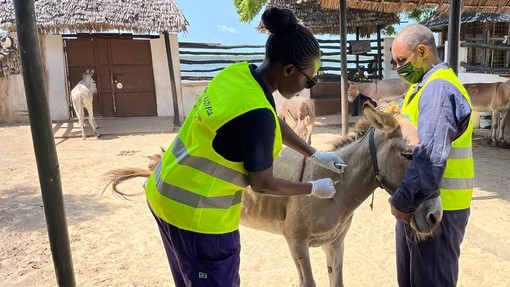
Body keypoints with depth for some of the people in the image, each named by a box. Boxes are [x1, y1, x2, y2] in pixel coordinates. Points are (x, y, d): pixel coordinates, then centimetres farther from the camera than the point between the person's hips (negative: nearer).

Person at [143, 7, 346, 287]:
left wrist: (316, 155, 16)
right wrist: (315, 188, 0)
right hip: (196, 211, -8)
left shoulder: (238, 72, -4)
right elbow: (263, 184, -15)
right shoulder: (256, 114, -29)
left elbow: (276, 123, 11)